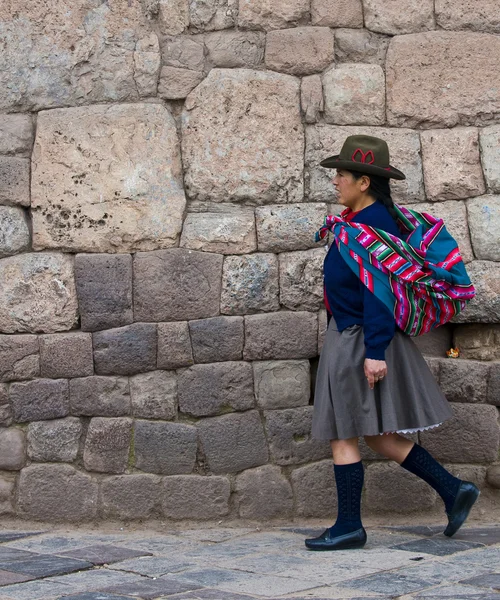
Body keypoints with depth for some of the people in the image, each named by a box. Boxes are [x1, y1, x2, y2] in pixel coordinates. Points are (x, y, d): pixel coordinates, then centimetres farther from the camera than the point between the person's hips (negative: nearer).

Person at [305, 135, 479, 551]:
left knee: (343, 435, -2)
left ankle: (349, 526, 6)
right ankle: (453, 490, 12)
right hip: (353, 339, 10)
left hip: (360, 342, -10)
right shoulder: (362, 219, 12)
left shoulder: (374, 224, -18)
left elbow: (379, 292, -23)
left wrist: (374, 352, -25)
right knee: (377, 436, 12)